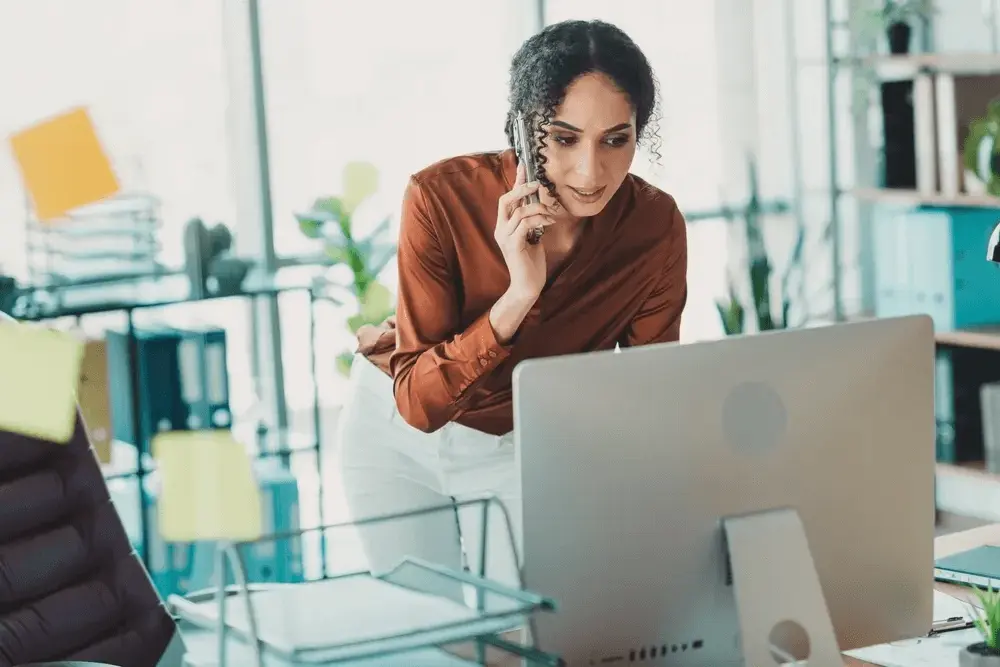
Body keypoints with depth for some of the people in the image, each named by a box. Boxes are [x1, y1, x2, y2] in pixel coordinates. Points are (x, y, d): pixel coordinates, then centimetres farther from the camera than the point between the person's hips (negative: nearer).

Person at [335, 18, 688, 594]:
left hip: (526, 446, 1)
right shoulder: (443, 198, -31)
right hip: (403, 435, -1)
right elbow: (417, 402, -32)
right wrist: (518, 295, -43)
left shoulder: (655, 227, -24)